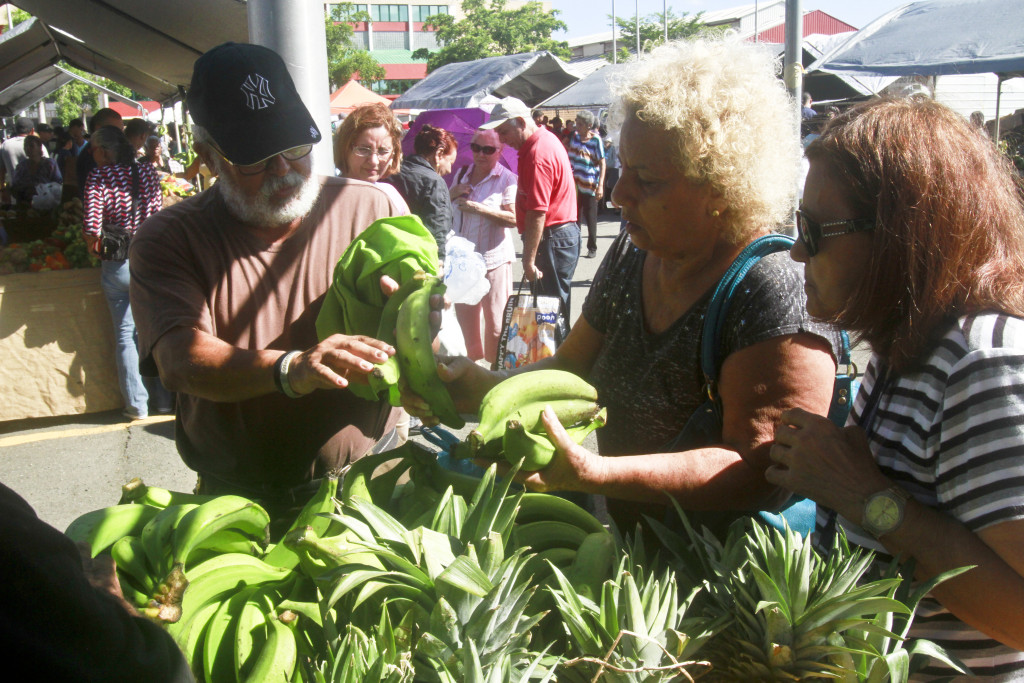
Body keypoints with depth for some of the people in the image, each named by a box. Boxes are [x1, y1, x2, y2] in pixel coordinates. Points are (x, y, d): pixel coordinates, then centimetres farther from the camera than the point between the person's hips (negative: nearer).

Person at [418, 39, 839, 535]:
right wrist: (487, 388, -6)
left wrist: (594, 474, -34)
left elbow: (760, 471, -25)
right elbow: (572, 367, 14)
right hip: (625, 544, 7)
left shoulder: (776, 292, -20)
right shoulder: (631, 257, 4)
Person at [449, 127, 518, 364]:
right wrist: (453, 193, -1)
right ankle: (471, 357, 30)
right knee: (464, 313, 14)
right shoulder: (462, 174, 11)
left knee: (495, 317, -2)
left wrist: (479, 208, -20)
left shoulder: (506, 179, -7)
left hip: (493, 257, -6)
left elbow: (514, 219, -17)